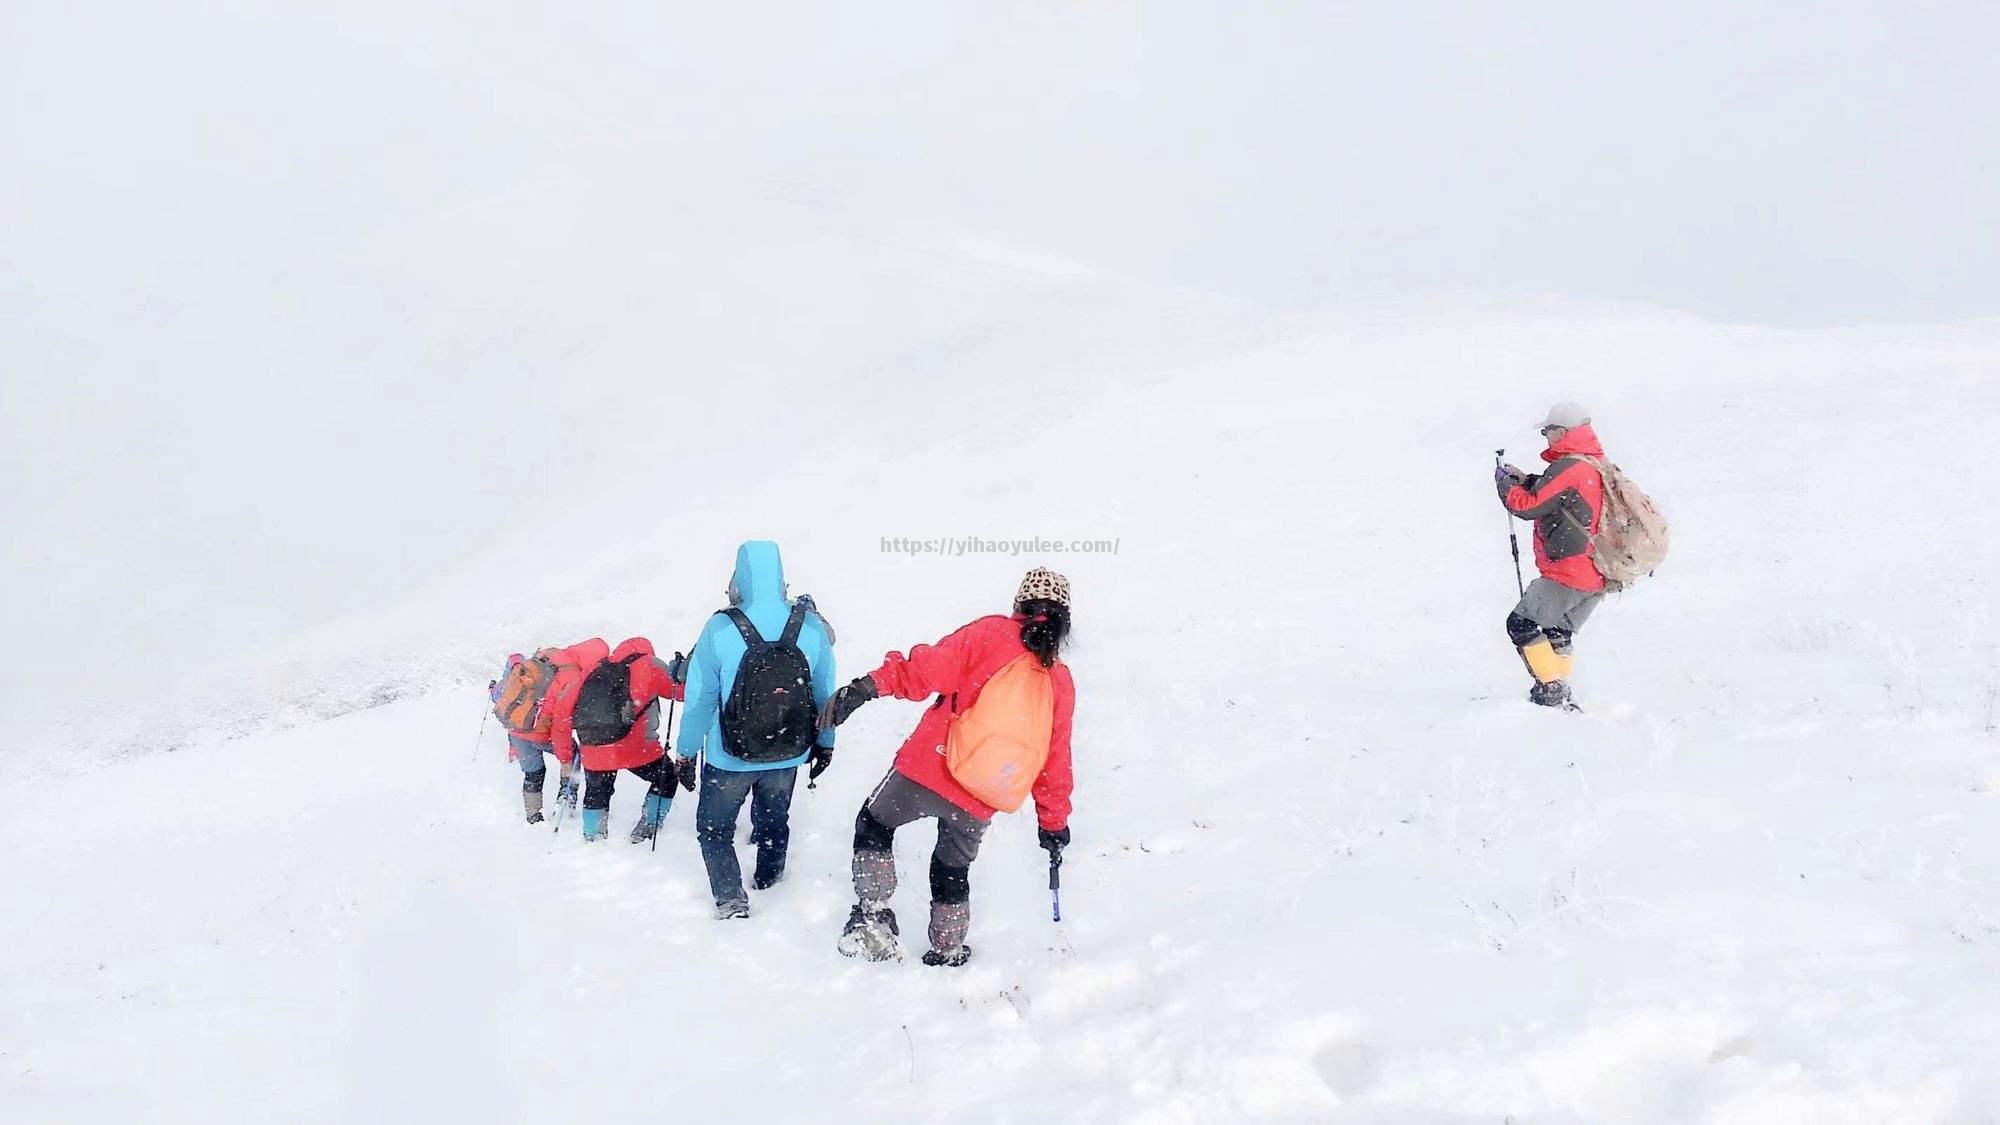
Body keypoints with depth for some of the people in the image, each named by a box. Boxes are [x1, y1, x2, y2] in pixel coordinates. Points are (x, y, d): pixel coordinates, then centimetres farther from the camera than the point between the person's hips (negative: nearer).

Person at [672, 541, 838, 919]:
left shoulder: (720, 629, -22)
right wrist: (824, 743, 13)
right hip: (789, 755, 3)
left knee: (714, 827, 18)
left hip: (729, 758, -3)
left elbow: (700, 699, -13)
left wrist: (685, 753, 0)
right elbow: (824, 692, -2)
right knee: (774, 818, 28)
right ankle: (768, 880, 46)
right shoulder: (812, 626, -14)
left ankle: (730, 899, 10)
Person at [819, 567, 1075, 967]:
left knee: (874, 825, 21)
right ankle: (948, 954, 34)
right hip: (978, 808, 4)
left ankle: (873, 914, 8)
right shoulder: (1061, 683, 8)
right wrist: (1054, 822, 23)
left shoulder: (991, 634, -2)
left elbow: (930, 668, -16)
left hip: (929, 771, -4)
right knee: (953, 873, 28)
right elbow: (1055, 760, 13)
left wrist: (870, 685, -20)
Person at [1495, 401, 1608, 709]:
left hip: (1567, 574, -9)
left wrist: (1506, 484, 2)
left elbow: (1529, 506, -14)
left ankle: (1551, 692, -5)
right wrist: (1525, 481, 16)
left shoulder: (1567, 467, -16)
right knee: (1559, 634, 22)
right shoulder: (1597, 467, 13)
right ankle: (1561, 698, 22)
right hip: (1597, 578, 9)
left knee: (1521, 625, 0)